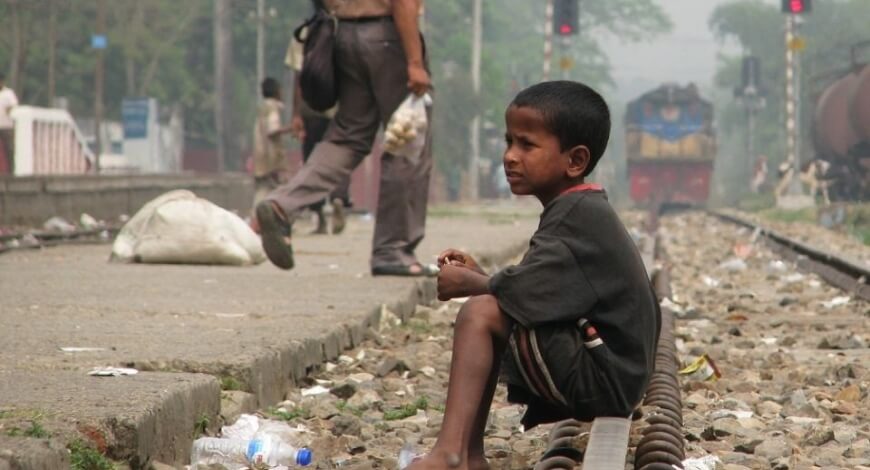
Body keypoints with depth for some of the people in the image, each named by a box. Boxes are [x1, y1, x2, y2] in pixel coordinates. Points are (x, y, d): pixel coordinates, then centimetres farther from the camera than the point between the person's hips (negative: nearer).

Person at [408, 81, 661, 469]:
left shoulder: (580, 215, -15)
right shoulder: (579, 211, 15)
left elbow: (525, 294, -24)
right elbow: (538, 295, 14)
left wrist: (467, 284, -7)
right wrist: (479, 277, 4)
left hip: (604, 377, -11)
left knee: (481, 313, -19)